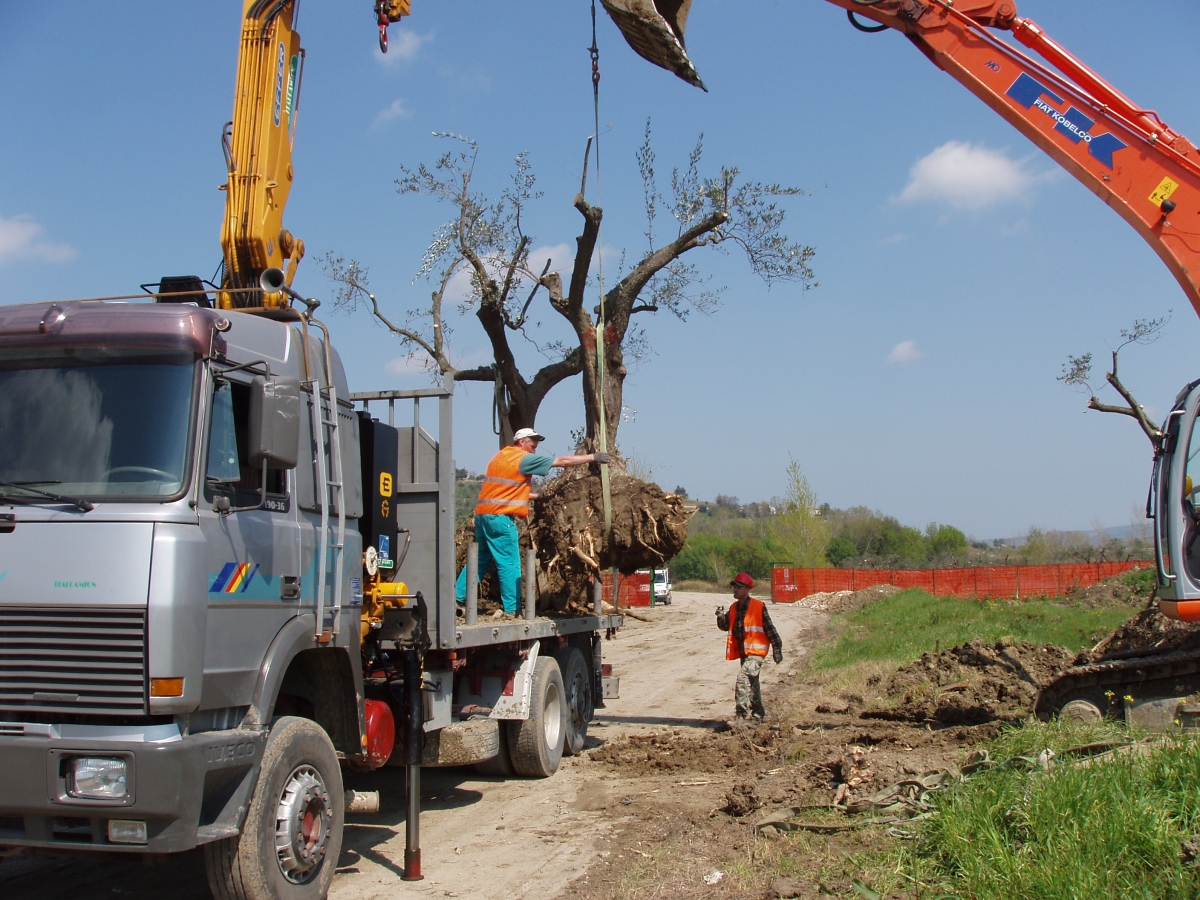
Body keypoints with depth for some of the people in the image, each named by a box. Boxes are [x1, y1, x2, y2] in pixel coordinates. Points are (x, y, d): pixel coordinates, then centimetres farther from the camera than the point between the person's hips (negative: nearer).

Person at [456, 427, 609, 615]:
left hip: (482, 514, 8)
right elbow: (562, 461, -5)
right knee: (509, 564, -4)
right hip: (501, 517, -8)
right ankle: (512, 610, -2)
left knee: (480, 560, 17)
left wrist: (529, 495, 27)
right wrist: (592, 457, -1)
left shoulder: (500, 456, 19)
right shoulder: (525, 459, -5)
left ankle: (457, 598, 17)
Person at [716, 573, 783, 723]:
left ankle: (741, 714, -22)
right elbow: (725, 626, 14)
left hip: (756, 651, -8)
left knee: (743, 676, -23)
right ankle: (757, 714, 33)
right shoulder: (734, 608, 8)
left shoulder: (758, 607, -11)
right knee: (751, 683, 18)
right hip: (743, 652, 8)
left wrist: (777, 649, -5)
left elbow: (770, 629, -7)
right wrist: (721, 617, -8)